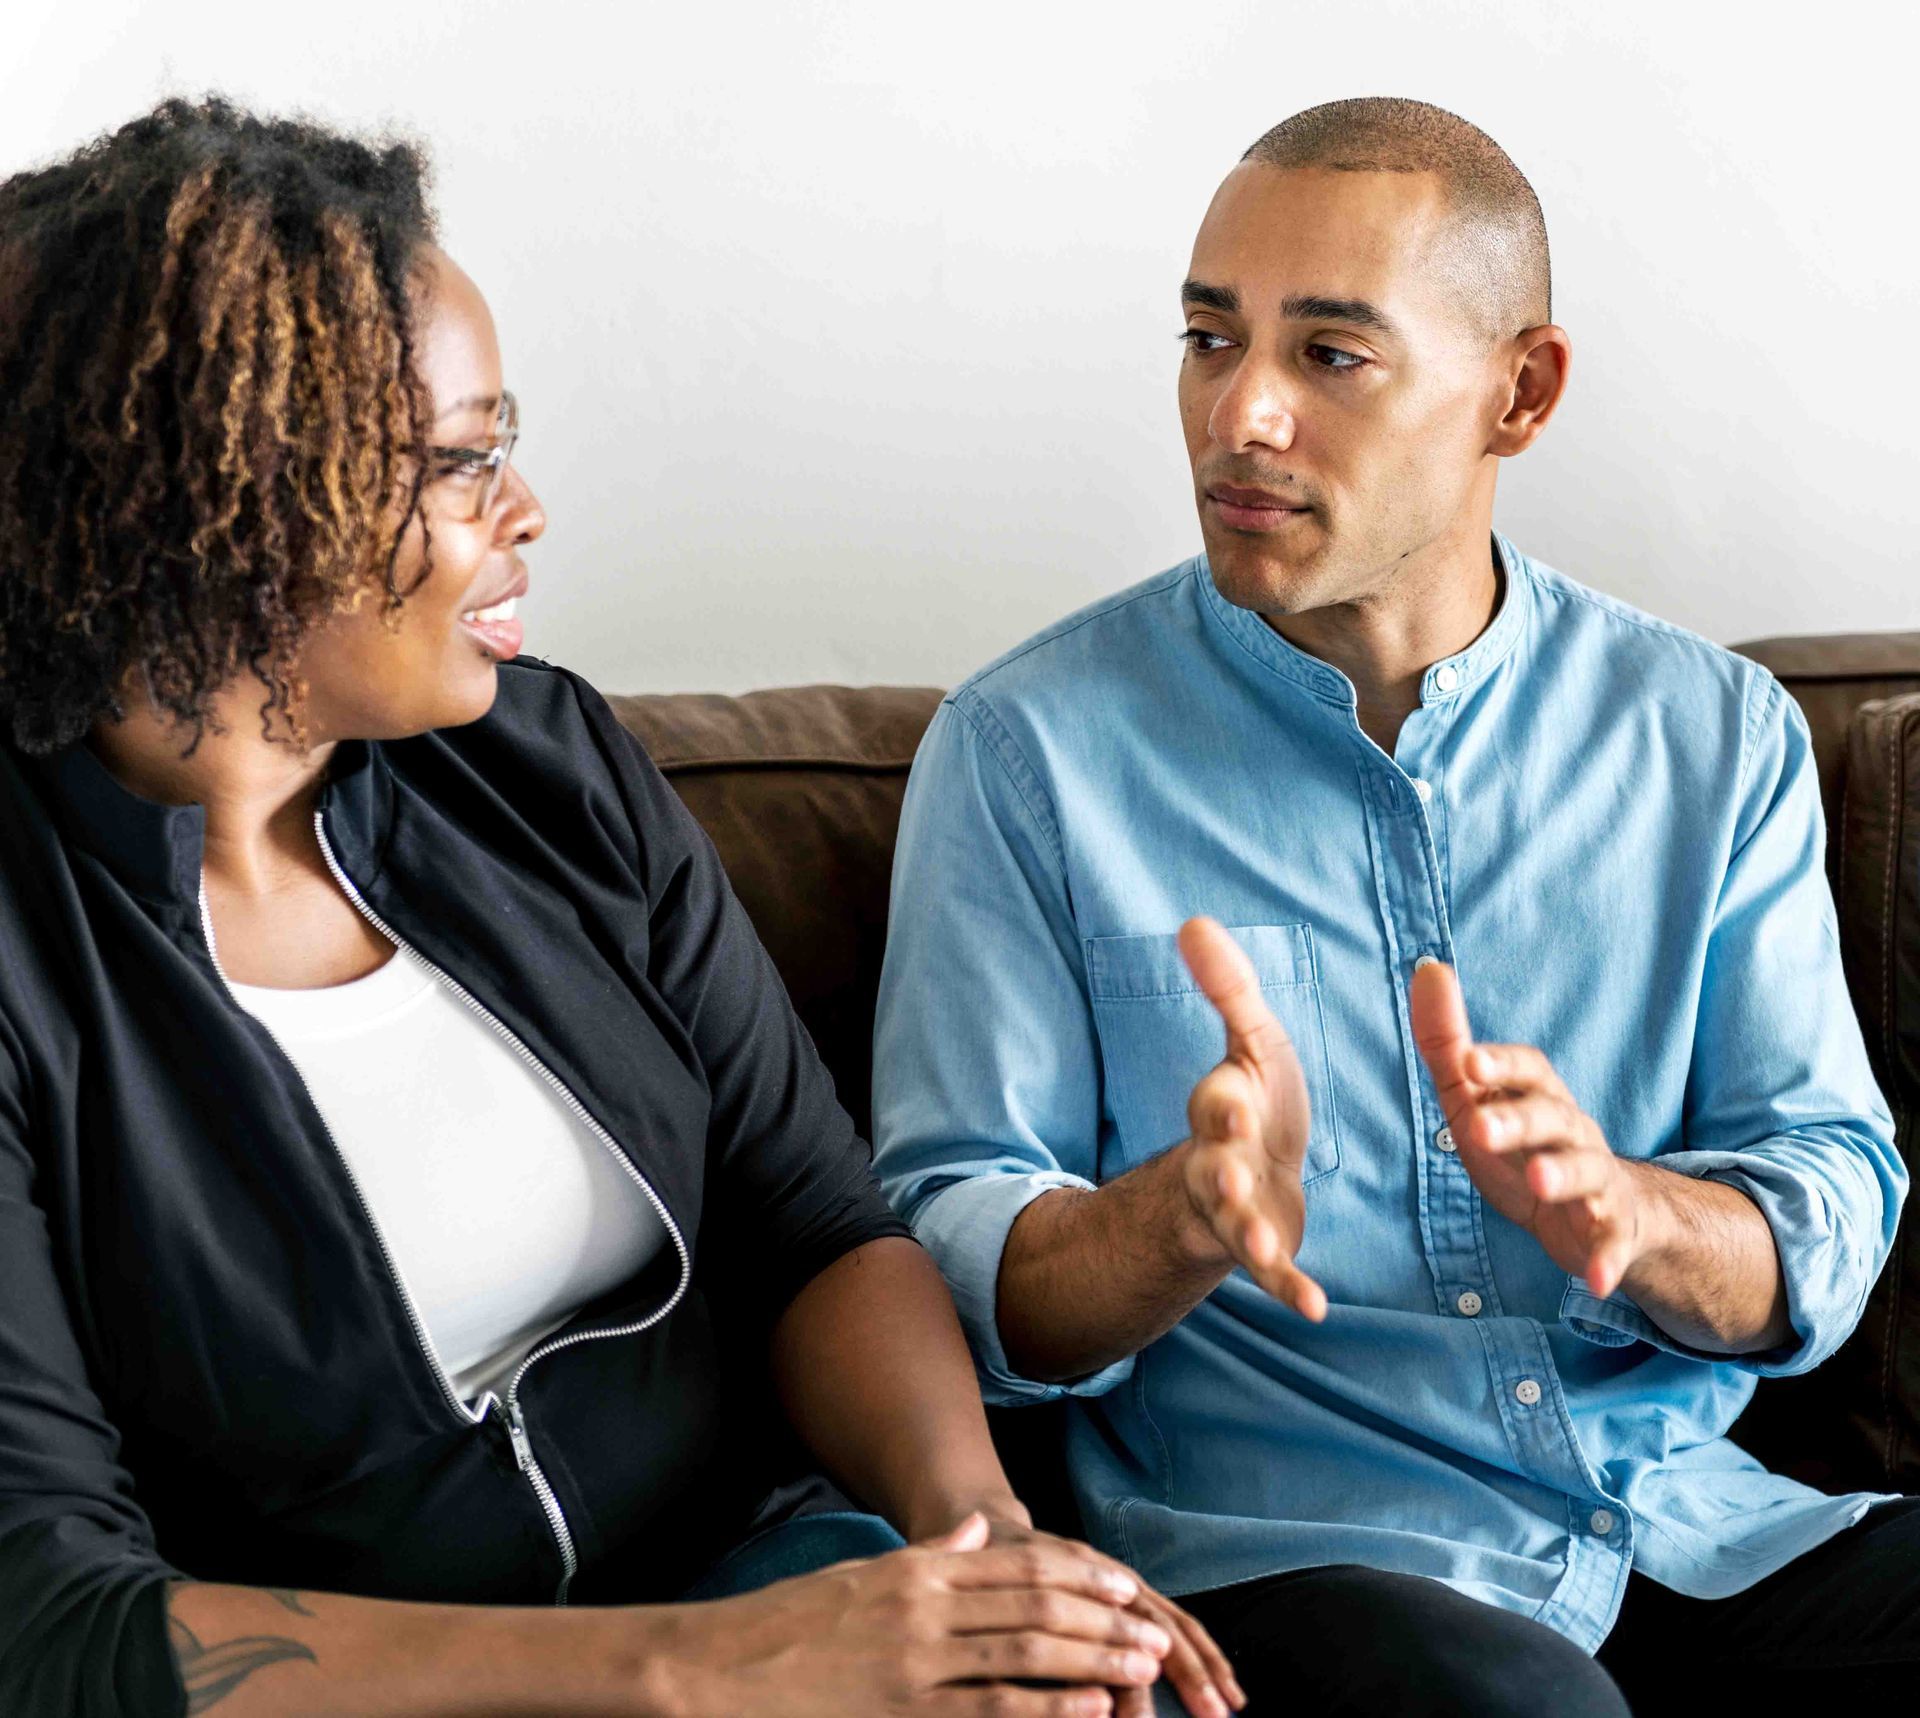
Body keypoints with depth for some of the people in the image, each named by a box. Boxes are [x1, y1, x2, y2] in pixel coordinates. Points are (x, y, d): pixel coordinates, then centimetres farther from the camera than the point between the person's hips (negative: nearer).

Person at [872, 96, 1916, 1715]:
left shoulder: (1717, 734, 10)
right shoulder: (1028, 747, 1)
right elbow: (954, 1258, -3)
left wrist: (1618, 1207, -18)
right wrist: (1190, 1214, -24)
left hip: (1693, 1521, 4)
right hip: (1273, 1545, -3)